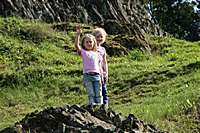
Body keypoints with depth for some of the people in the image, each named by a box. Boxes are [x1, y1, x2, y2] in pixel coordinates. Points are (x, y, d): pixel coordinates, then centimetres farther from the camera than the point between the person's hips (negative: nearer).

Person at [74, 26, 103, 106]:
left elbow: (99, 65, 17)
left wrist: (101, 75, 11)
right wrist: (78, 34, -20)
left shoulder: (96, 53, 16)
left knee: (98, 94, 2)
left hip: (97, 75, 3)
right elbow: (76, 45, -11)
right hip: (87, 75, -3)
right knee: (91, 94, -5)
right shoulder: (83, 52, 5)